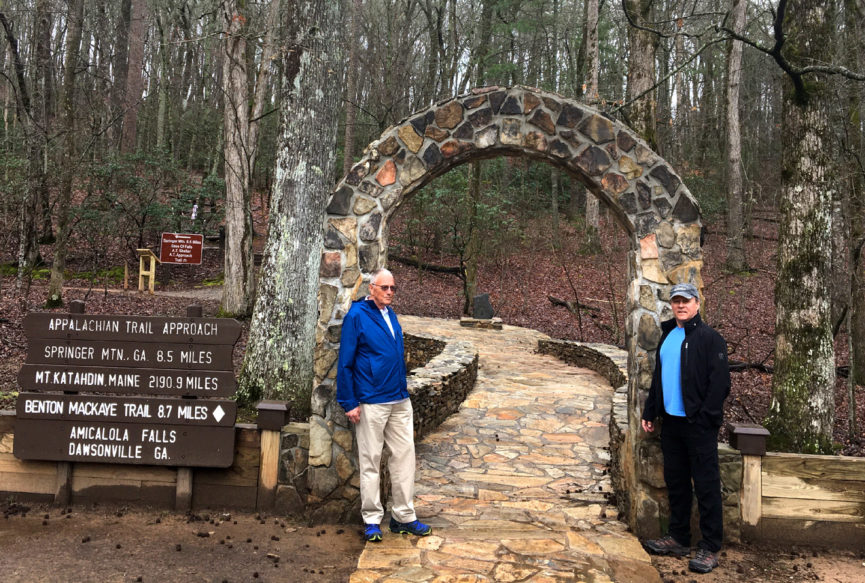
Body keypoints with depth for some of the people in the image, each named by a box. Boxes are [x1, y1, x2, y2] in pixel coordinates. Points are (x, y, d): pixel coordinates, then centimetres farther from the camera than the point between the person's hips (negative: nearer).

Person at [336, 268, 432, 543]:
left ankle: (404, 516, 20)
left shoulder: (391, 315, 12)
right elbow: (345, 362, -10)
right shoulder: (357, 316, -10)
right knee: (370, 461, 3)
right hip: (371, 403, -7)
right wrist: (349, 403, -12)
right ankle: (372, 520, 15)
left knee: (404, 456, 10)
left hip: (400, 401, 7)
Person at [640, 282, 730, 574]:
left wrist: (706, 417, -19)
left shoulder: (709, 338, -8)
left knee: (706, 486, 0)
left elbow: (720, 382, -14)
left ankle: (710, 548, 8)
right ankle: (678, 538, 26)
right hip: (671, 422, 7)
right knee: (675, 482, 14)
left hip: (698, 425, -7)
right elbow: (658, 377, 20)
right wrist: (650, 412, 15)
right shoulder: (667, 336, 14)